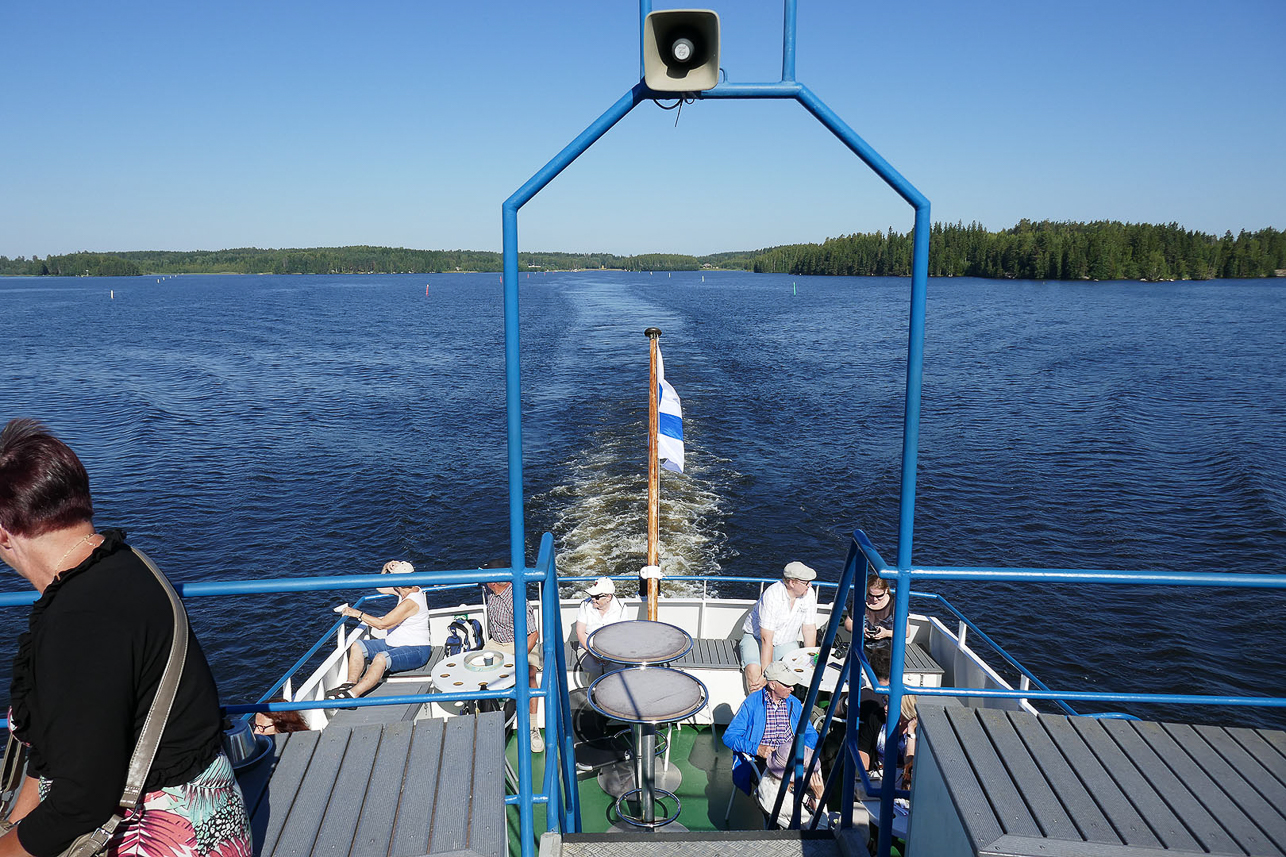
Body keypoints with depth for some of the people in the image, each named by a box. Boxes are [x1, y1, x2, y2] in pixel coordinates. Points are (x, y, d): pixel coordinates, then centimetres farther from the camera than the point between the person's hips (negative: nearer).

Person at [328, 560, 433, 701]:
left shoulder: (411, 602, -23)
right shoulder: (410, 589, 6)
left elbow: (382, 624, -23)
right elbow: (380, 587, 22)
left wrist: (358, 614, -14)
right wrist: (386, 569, 3)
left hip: (416, 651, -11)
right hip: (395, 644, 11)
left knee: (381, 658, -37)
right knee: (357, 646, 1)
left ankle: (352, 695, -38)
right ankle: (351, 683, -11)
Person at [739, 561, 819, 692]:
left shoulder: (809, 594, -13)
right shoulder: (772, 596, -28)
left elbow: (810, 630, -3)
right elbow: (766, 639, -28)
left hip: (786, 642, 4)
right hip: (757, 637, -4)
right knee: (754, 671, -31)